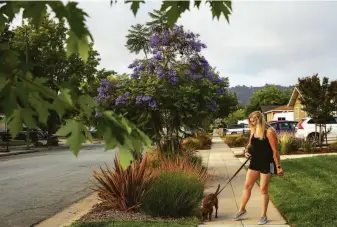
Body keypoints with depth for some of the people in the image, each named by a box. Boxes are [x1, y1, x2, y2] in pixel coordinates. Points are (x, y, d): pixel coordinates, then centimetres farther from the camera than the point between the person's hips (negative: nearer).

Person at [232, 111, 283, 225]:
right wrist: (247, 151, -1)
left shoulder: (269, 131, -17)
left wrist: (278, 167, -14)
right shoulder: (253, 130, 4)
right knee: (247, 186, 11)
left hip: (266, 164, -6)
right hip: (255, 162, 7)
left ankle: (264, 216, 16)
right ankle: (242, 210, 27)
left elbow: (275, 151, -16)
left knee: (263, 189, 2)